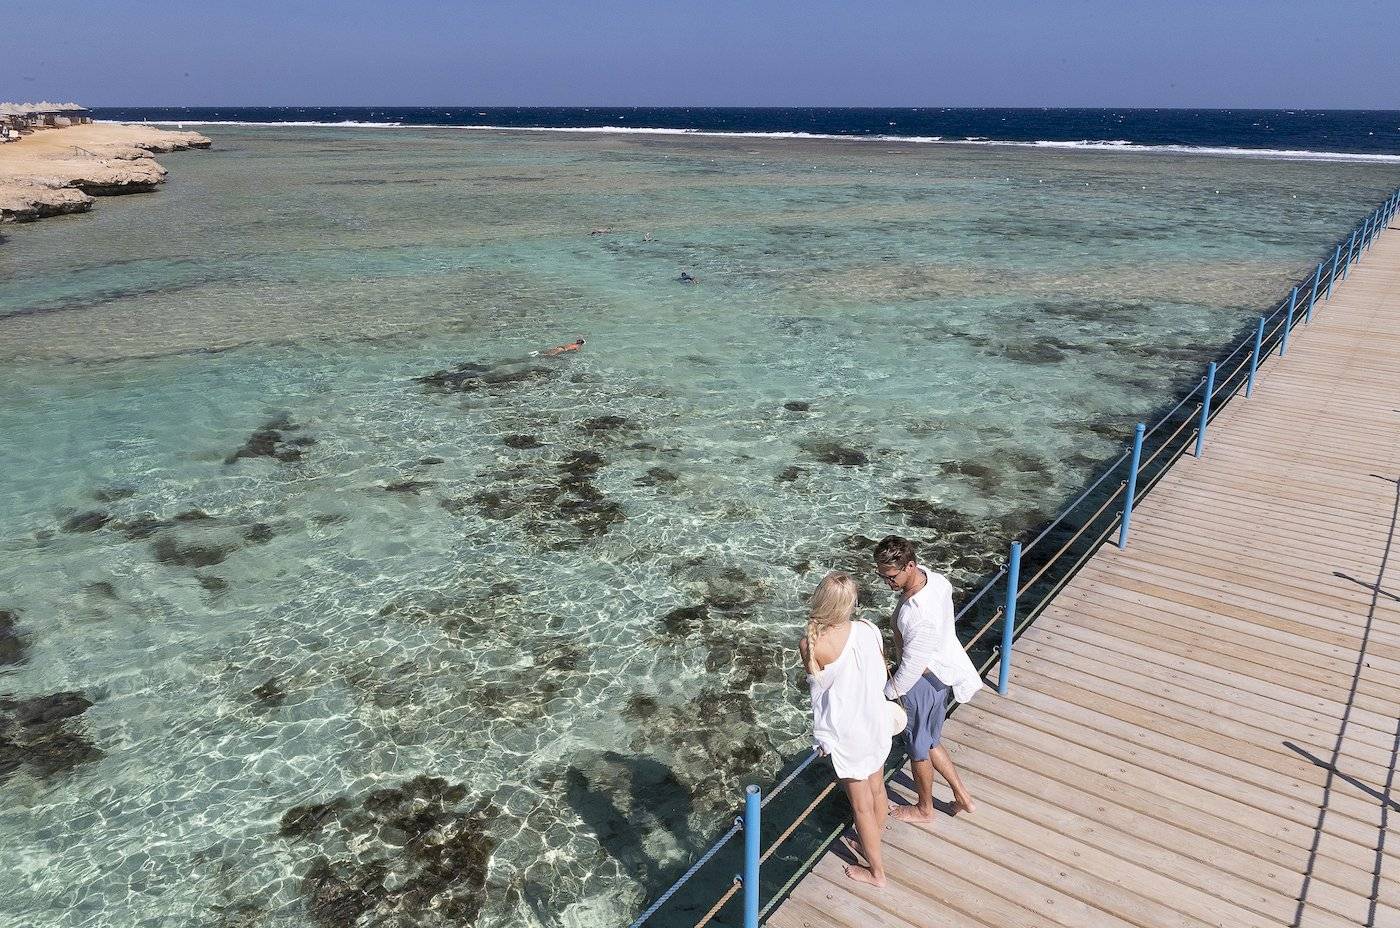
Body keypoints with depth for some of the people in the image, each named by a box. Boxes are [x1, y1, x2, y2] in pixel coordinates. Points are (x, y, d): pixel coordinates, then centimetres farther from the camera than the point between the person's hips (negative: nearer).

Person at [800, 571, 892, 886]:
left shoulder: (812, 644, -28)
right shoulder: (869, 629, -14)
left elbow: (820, 683, -10)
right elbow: (882, 675, 1)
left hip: (846, 735, -5)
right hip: (876, 723, 5)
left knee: (862, 805, 16)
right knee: (877, 790, 27)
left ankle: (876, 871, 36)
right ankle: (873, 845, 53)